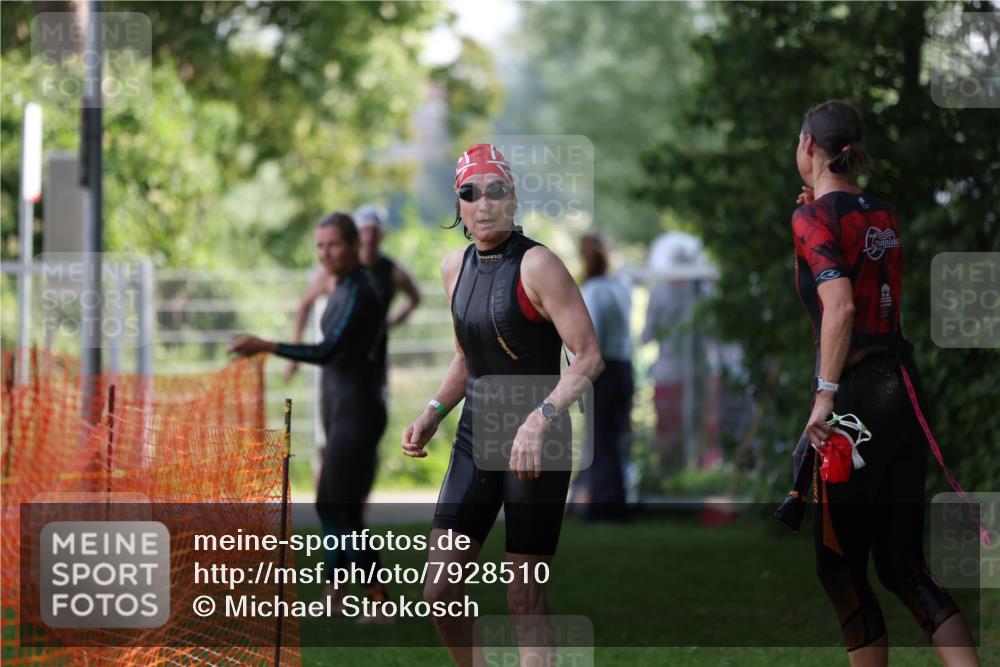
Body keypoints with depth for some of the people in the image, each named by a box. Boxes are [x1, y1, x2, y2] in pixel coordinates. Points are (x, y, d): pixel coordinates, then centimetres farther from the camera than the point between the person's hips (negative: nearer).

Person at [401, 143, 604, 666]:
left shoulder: (536, 265, -13)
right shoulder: (455, 268, 9)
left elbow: (589, 358, -17)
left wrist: (541, 419, -30)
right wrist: (432, 413, 9)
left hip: (535, 445, -7)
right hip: (475, 438, 7)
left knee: (525, 602, -6)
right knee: (439, 593, 1)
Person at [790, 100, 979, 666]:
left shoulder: (814, 217, -8)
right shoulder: (883, 214, 12)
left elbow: (840, 306, -21)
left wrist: (825, 394, -20)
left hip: (858, 391, -7)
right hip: (904, 386, 7)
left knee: (841, 565, 5)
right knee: (903, 561, 9)